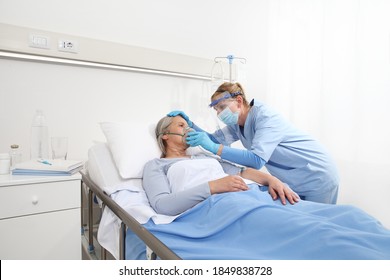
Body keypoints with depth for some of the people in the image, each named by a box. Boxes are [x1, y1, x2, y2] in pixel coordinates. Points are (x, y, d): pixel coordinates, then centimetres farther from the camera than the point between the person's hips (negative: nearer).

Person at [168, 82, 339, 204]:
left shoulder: (264, 116, -25)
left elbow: (257, 159, -35)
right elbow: (215, 139, -1)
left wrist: (213, 148, -37)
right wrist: (190, 124, -14)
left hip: (317, 178, -7)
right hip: (294, 183, 7)